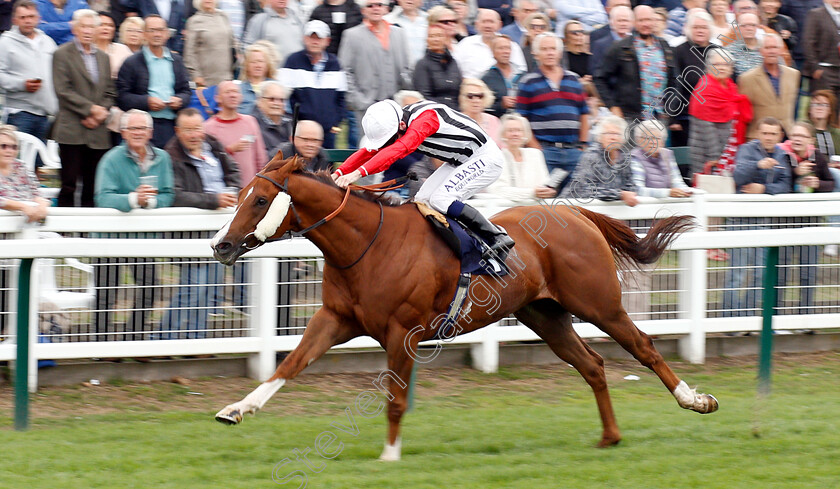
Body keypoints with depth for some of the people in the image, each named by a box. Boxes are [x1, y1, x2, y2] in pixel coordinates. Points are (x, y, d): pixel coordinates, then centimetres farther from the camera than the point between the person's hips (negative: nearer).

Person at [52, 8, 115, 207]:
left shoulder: (103, 58, 17)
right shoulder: (62, 54, 0)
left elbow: (109, 93, 17)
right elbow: (63, 90, -9)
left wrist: (101, 113, -3)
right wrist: (90, 109, -12)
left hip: (97, 133, 5)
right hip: (72, 131, -5)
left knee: (92, 188, 4)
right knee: (69, 185, -5)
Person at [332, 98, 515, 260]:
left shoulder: (425, 118, -32)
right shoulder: (392, 126, -4)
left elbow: (398, 149, -44)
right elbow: (367, 153, -1)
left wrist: (359, 173, -52)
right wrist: (338, 173, -17)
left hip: (485, 158, -10)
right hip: (460, 162, 10)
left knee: (440, 200, -22)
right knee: (423, 200, 1)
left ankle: (497, 238, -14)